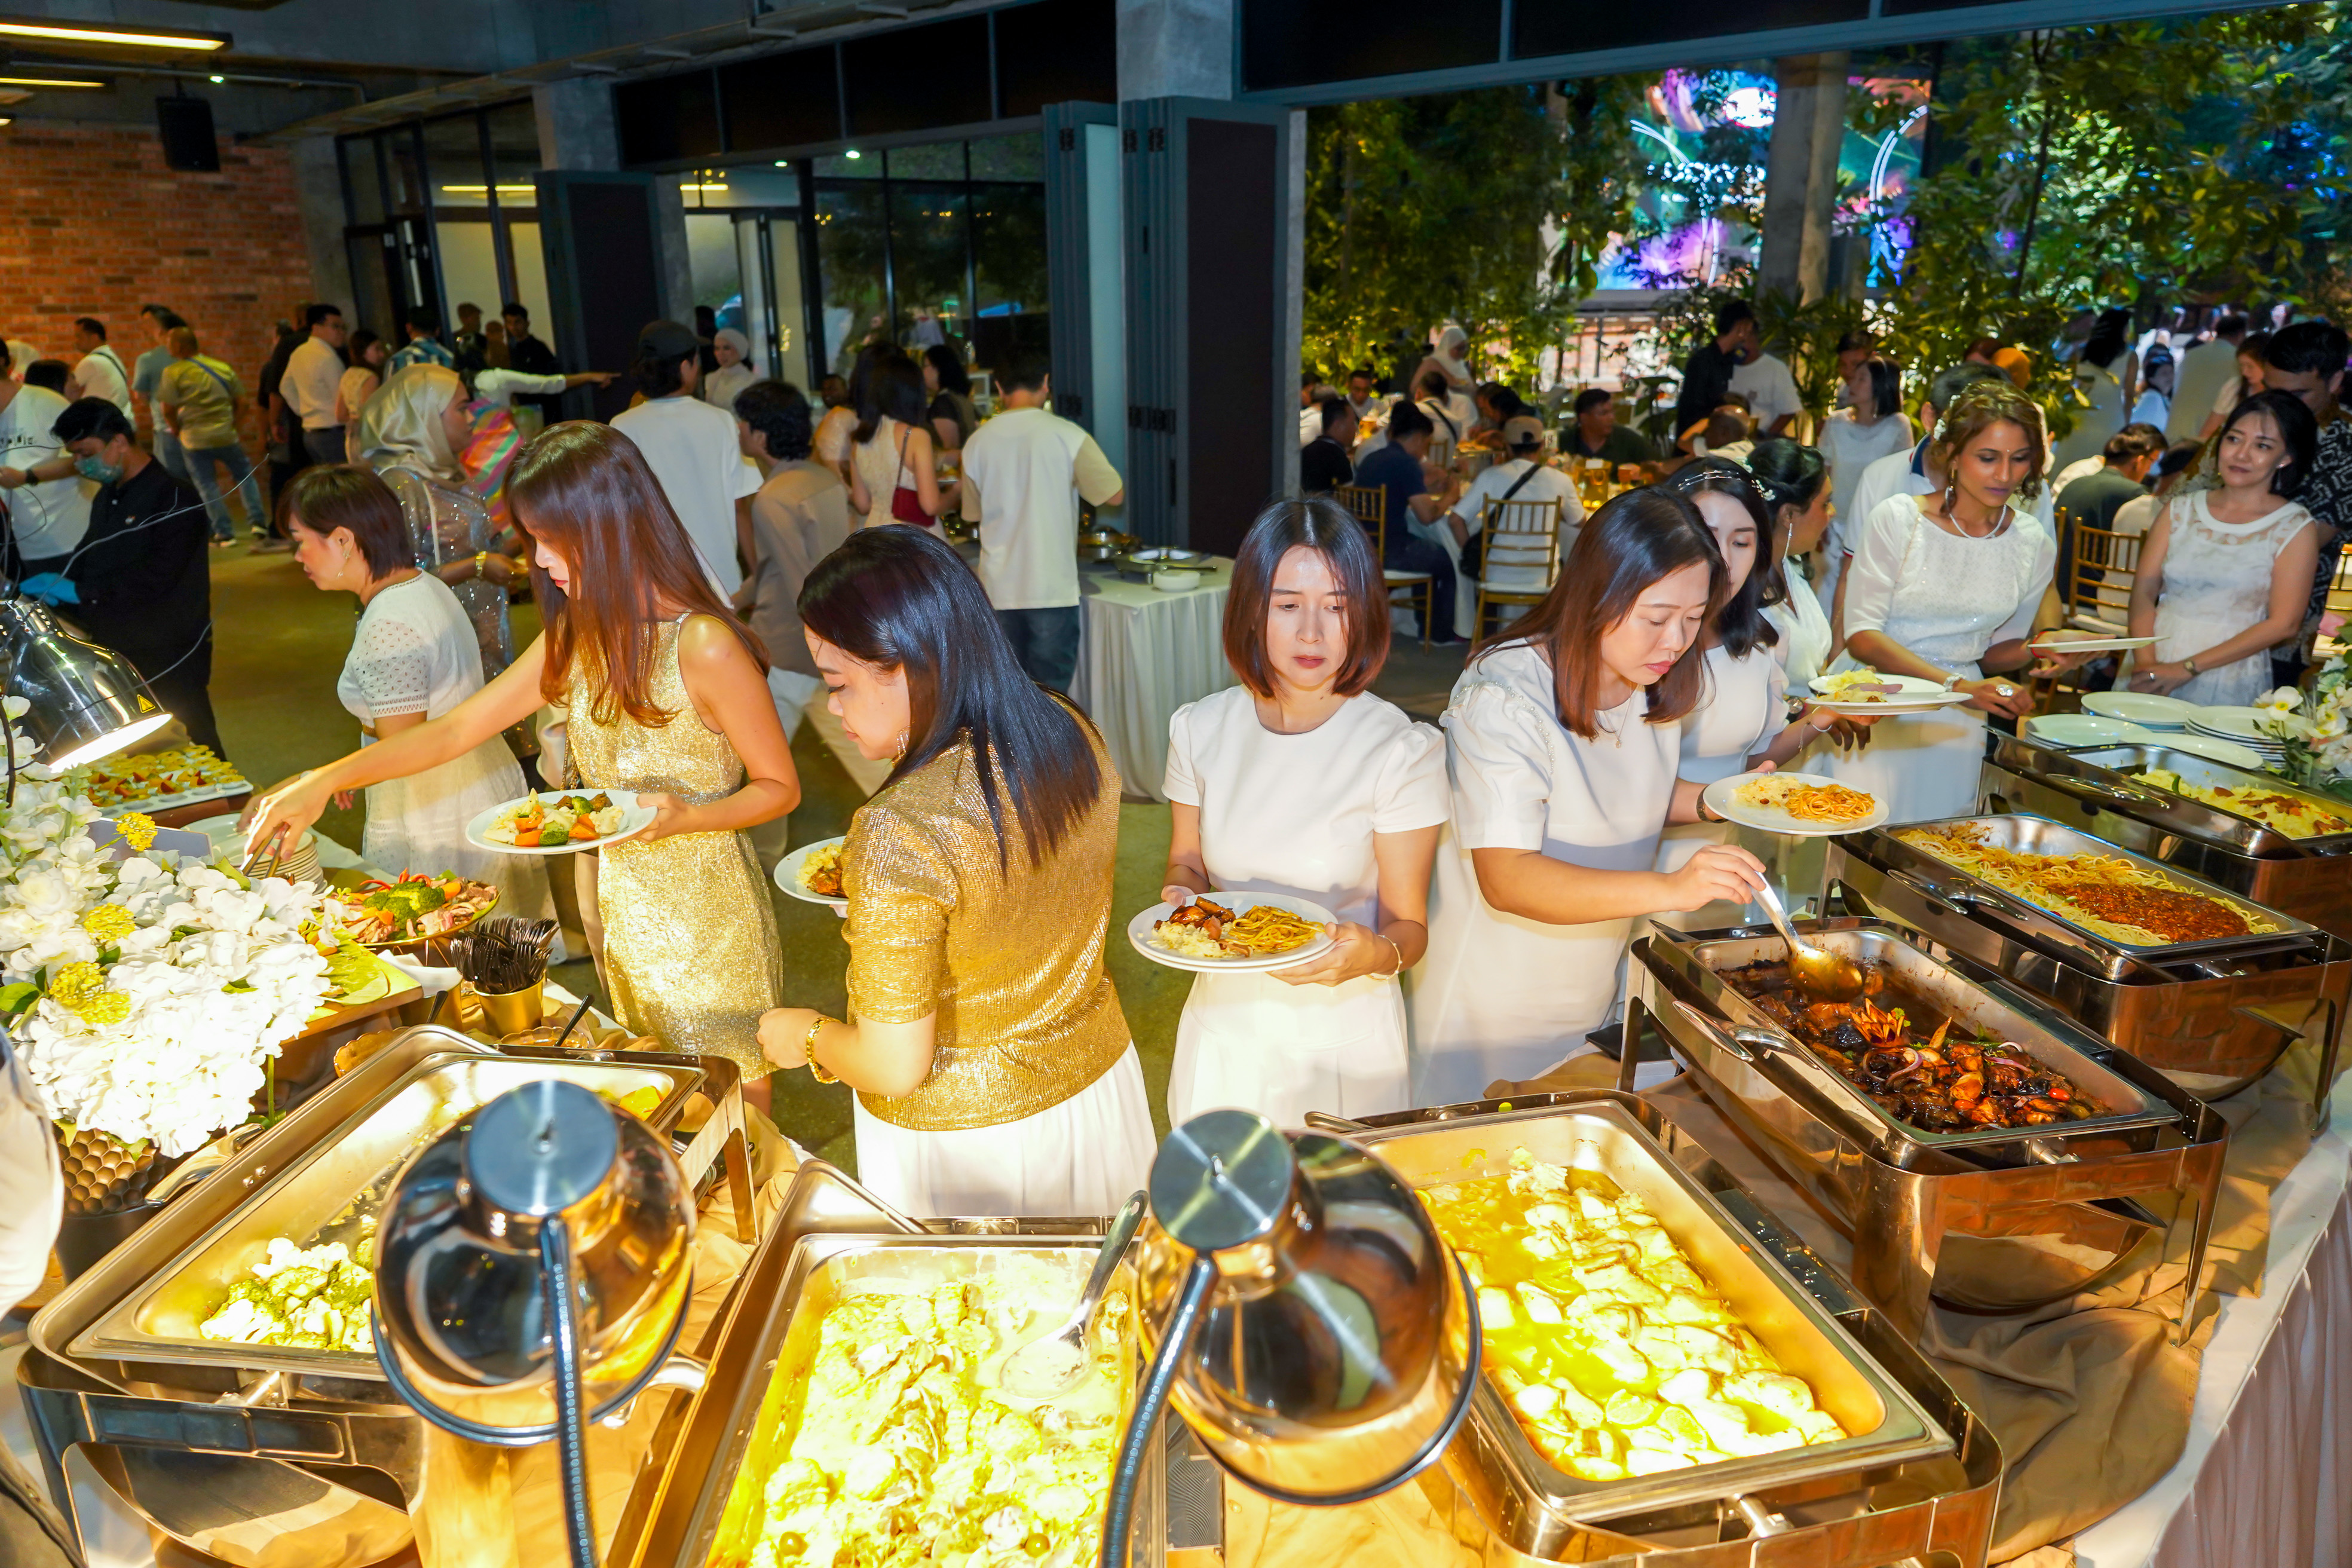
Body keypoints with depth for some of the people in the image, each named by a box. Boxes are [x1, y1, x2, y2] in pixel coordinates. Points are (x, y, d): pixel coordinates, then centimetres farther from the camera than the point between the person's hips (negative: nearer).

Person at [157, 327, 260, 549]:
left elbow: (167, 409, -9)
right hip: (226, 436, 3)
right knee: (244, 476, 17)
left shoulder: (173, 373, -8)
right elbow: (237, 401, 8)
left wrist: (177, 431, 7)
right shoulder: (223, 368, 3)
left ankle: (224, 533, 7)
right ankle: (257, 522, 6)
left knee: (207, 486, 7)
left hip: (194, 439, -3)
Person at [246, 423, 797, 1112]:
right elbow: (457, 728, 6)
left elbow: (780, 787, -13)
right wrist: (325, 781, -2)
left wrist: (684, 816, -28)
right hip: (620, 916, 6)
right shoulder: (576, 638, 2)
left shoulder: (704, 647, -21)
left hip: (705, 923, -6)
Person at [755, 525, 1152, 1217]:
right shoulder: (1073, 733, -11)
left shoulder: (900, 834, -32)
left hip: (965, 1140, -6)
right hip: (1098, 1076, 6)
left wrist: (805, 1036, -5)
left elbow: (896, 1066, -25)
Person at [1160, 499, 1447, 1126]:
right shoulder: (1199, 729, -7)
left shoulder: (1403, 750, -16)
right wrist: (1182, 894, -13)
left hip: (1343, 1032, -3)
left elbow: (1408, 926, -11)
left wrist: (1376, 954, -32)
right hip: (1225, 1019, 3)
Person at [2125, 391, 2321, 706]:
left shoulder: (2295, 528, 3)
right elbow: (2144, 589, 3)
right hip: (2150, 677, 2)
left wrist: (2188, 668, -12)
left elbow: (2283, 624, -5)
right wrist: (2145, 662, -13)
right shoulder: (2182, 510, 11)